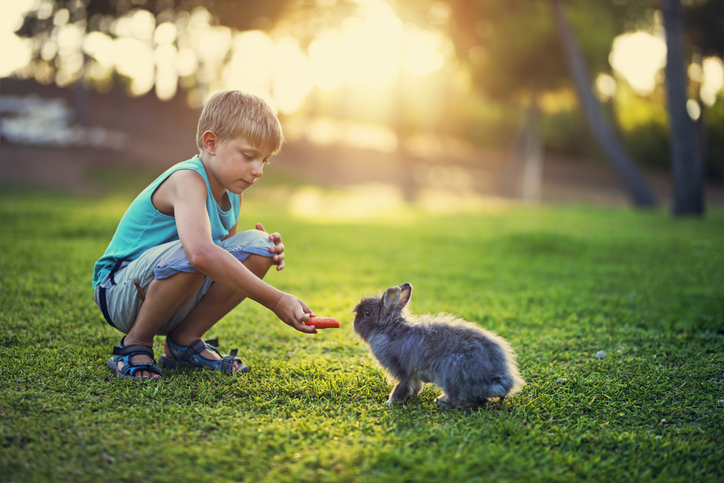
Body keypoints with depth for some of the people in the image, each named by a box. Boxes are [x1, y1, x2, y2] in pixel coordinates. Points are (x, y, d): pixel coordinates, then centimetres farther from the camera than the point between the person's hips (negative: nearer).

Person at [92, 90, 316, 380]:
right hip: (120, 289, -8)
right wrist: (276, 301, -44)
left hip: (179, 301, 8)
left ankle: (184, 340, 1)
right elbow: (201, 253, -45)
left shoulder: (232, 192, 4)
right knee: (187, 254, -38)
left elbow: (224, 257, 16)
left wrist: (265, 251, -8)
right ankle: (135, 344, -11)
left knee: (257, 246, -8)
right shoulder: (188, 181, -25)